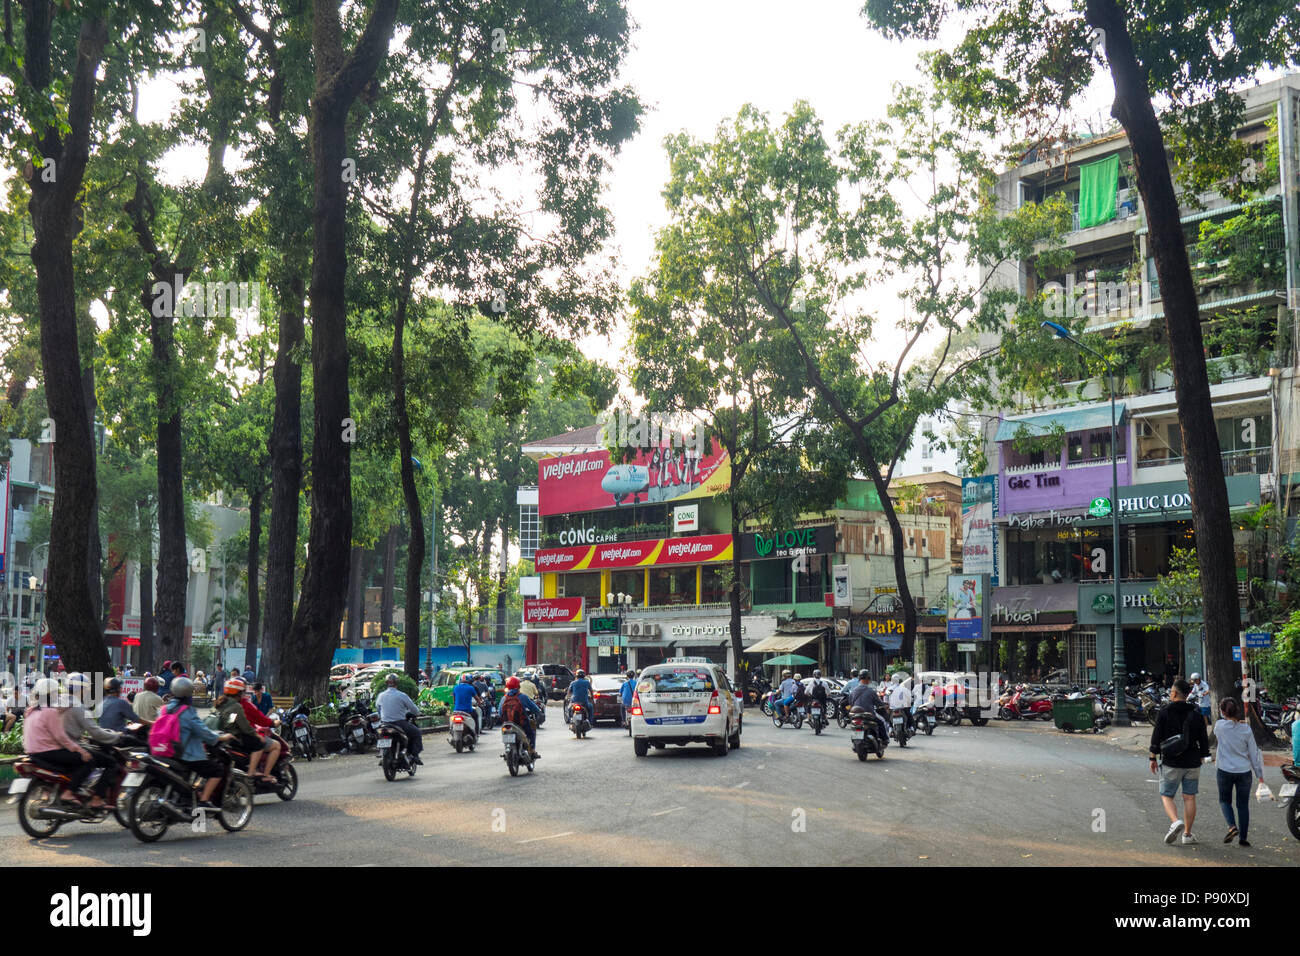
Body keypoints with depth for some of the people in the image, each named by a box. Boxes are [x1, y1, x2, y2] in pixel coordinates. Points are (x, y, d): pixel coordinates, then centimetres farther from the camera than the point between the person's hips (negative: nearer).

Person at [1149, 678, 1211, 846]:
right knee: (1189, 798, 9)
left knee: (1166, 795, 6)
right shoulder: (1195, 714, 1)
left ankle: (1175, 821, -20)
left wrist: (1153, 758, 1)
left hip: (1171, 763, -3)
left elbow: (1156, 737, -7)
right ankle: (1187, 834, 11)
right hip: (1192, 763, 3)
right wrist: (1201, 757, 16)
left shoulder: (1164, 712, -7)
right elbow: (1203, 739, 5)